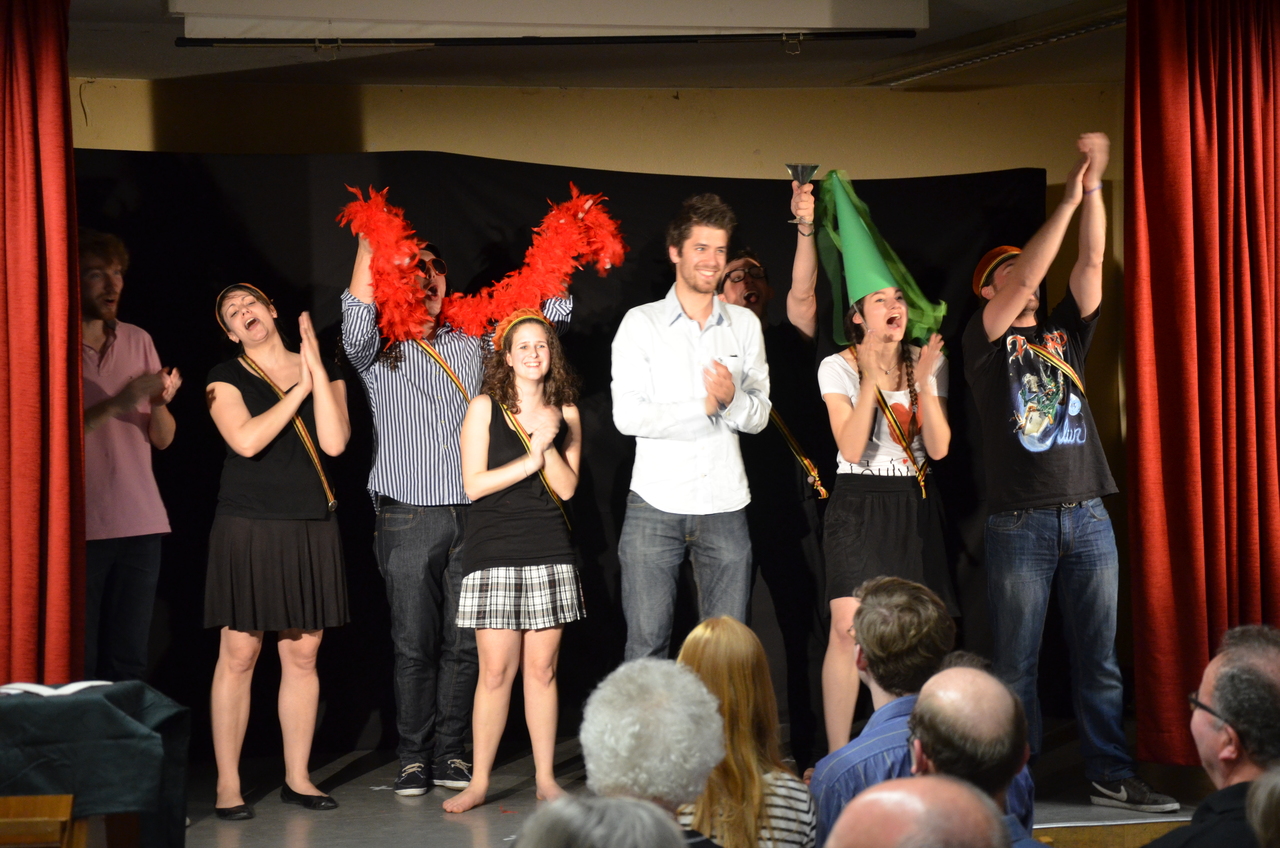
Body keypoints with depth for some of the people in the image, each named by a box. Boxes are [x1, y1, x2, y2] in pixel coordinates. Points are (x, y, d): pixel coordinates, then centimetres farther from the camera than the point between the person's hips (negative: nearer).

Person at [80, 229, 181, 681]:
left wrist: (159, 402, -9)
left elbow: (163, 438, 12)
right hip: (81, 528, -4)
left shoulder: (138, 340, 11)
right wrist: (118, 403, -19)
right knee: (78, 668, -5)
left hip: (141, 524, 4)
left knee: (128, 665, 4)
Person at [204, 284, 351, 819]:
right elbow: (246, 440, -14)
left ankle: (297, 778, 14)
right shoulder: (225, 379, 3)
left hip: (312, 529, 3)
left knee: (302, 655, 5)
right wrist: (299, 390, -8)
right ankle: (228, 784, 1)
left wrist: (315, 364, -7)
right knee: (239, 654, -5)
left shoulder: (325, 372, 10)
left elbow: (334, 442, -6)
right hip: (248, 528, -3)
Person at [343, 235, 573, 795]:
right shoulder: (379, 350, 5)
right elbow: (356, 323, -17)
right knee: (414, 645, -1)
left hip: (471, 515, 3)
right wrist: (368, 246, -20)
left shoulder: (475, 343, 14)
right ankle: (414, 759, 7)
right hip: (408, 514, -3)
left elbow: (548, 316, 12)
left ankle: (451, 756, 12)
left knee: (463, 644, 4)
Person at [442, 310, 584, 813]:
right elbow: (474, 484, -7)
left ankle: (546, 777, 12)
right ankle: (479, 781, 3)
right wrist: (531, 459, -10)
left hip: (549, 552, 3)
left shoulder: (565, 412, 9)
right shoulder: (485, 408, 0)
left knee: (542, 668, 4)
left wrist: (548, 444, -12)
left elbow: (567, 488, 2)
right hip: (494, 551, -3)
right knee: (496, 670, -5)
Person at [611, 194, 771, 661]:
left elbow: (759, 415, 9)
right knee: (646, 644, -4)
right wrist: (705, 405, -9)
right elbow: (627, 416, -8)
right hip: (656, 503, -3)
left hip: (724, 504, 3)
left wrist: (732, 399, -13)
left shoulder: (745, 324, 12)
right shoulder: (641, 323, 2)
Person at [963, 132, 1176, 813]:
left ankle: (1111, 776, 9)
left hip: (1087, 514, 4)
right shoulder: (983, 340, 5)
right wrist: (1069, 198, -11)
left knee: (1099, 660, 5)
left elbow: (1091, 263, 5)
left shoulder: (1065, 333, 17)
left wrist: (1094, 187, -6)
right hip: (1020, 521, -4)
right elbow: (1026, 276, -9)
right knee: (1016, 665, -1)